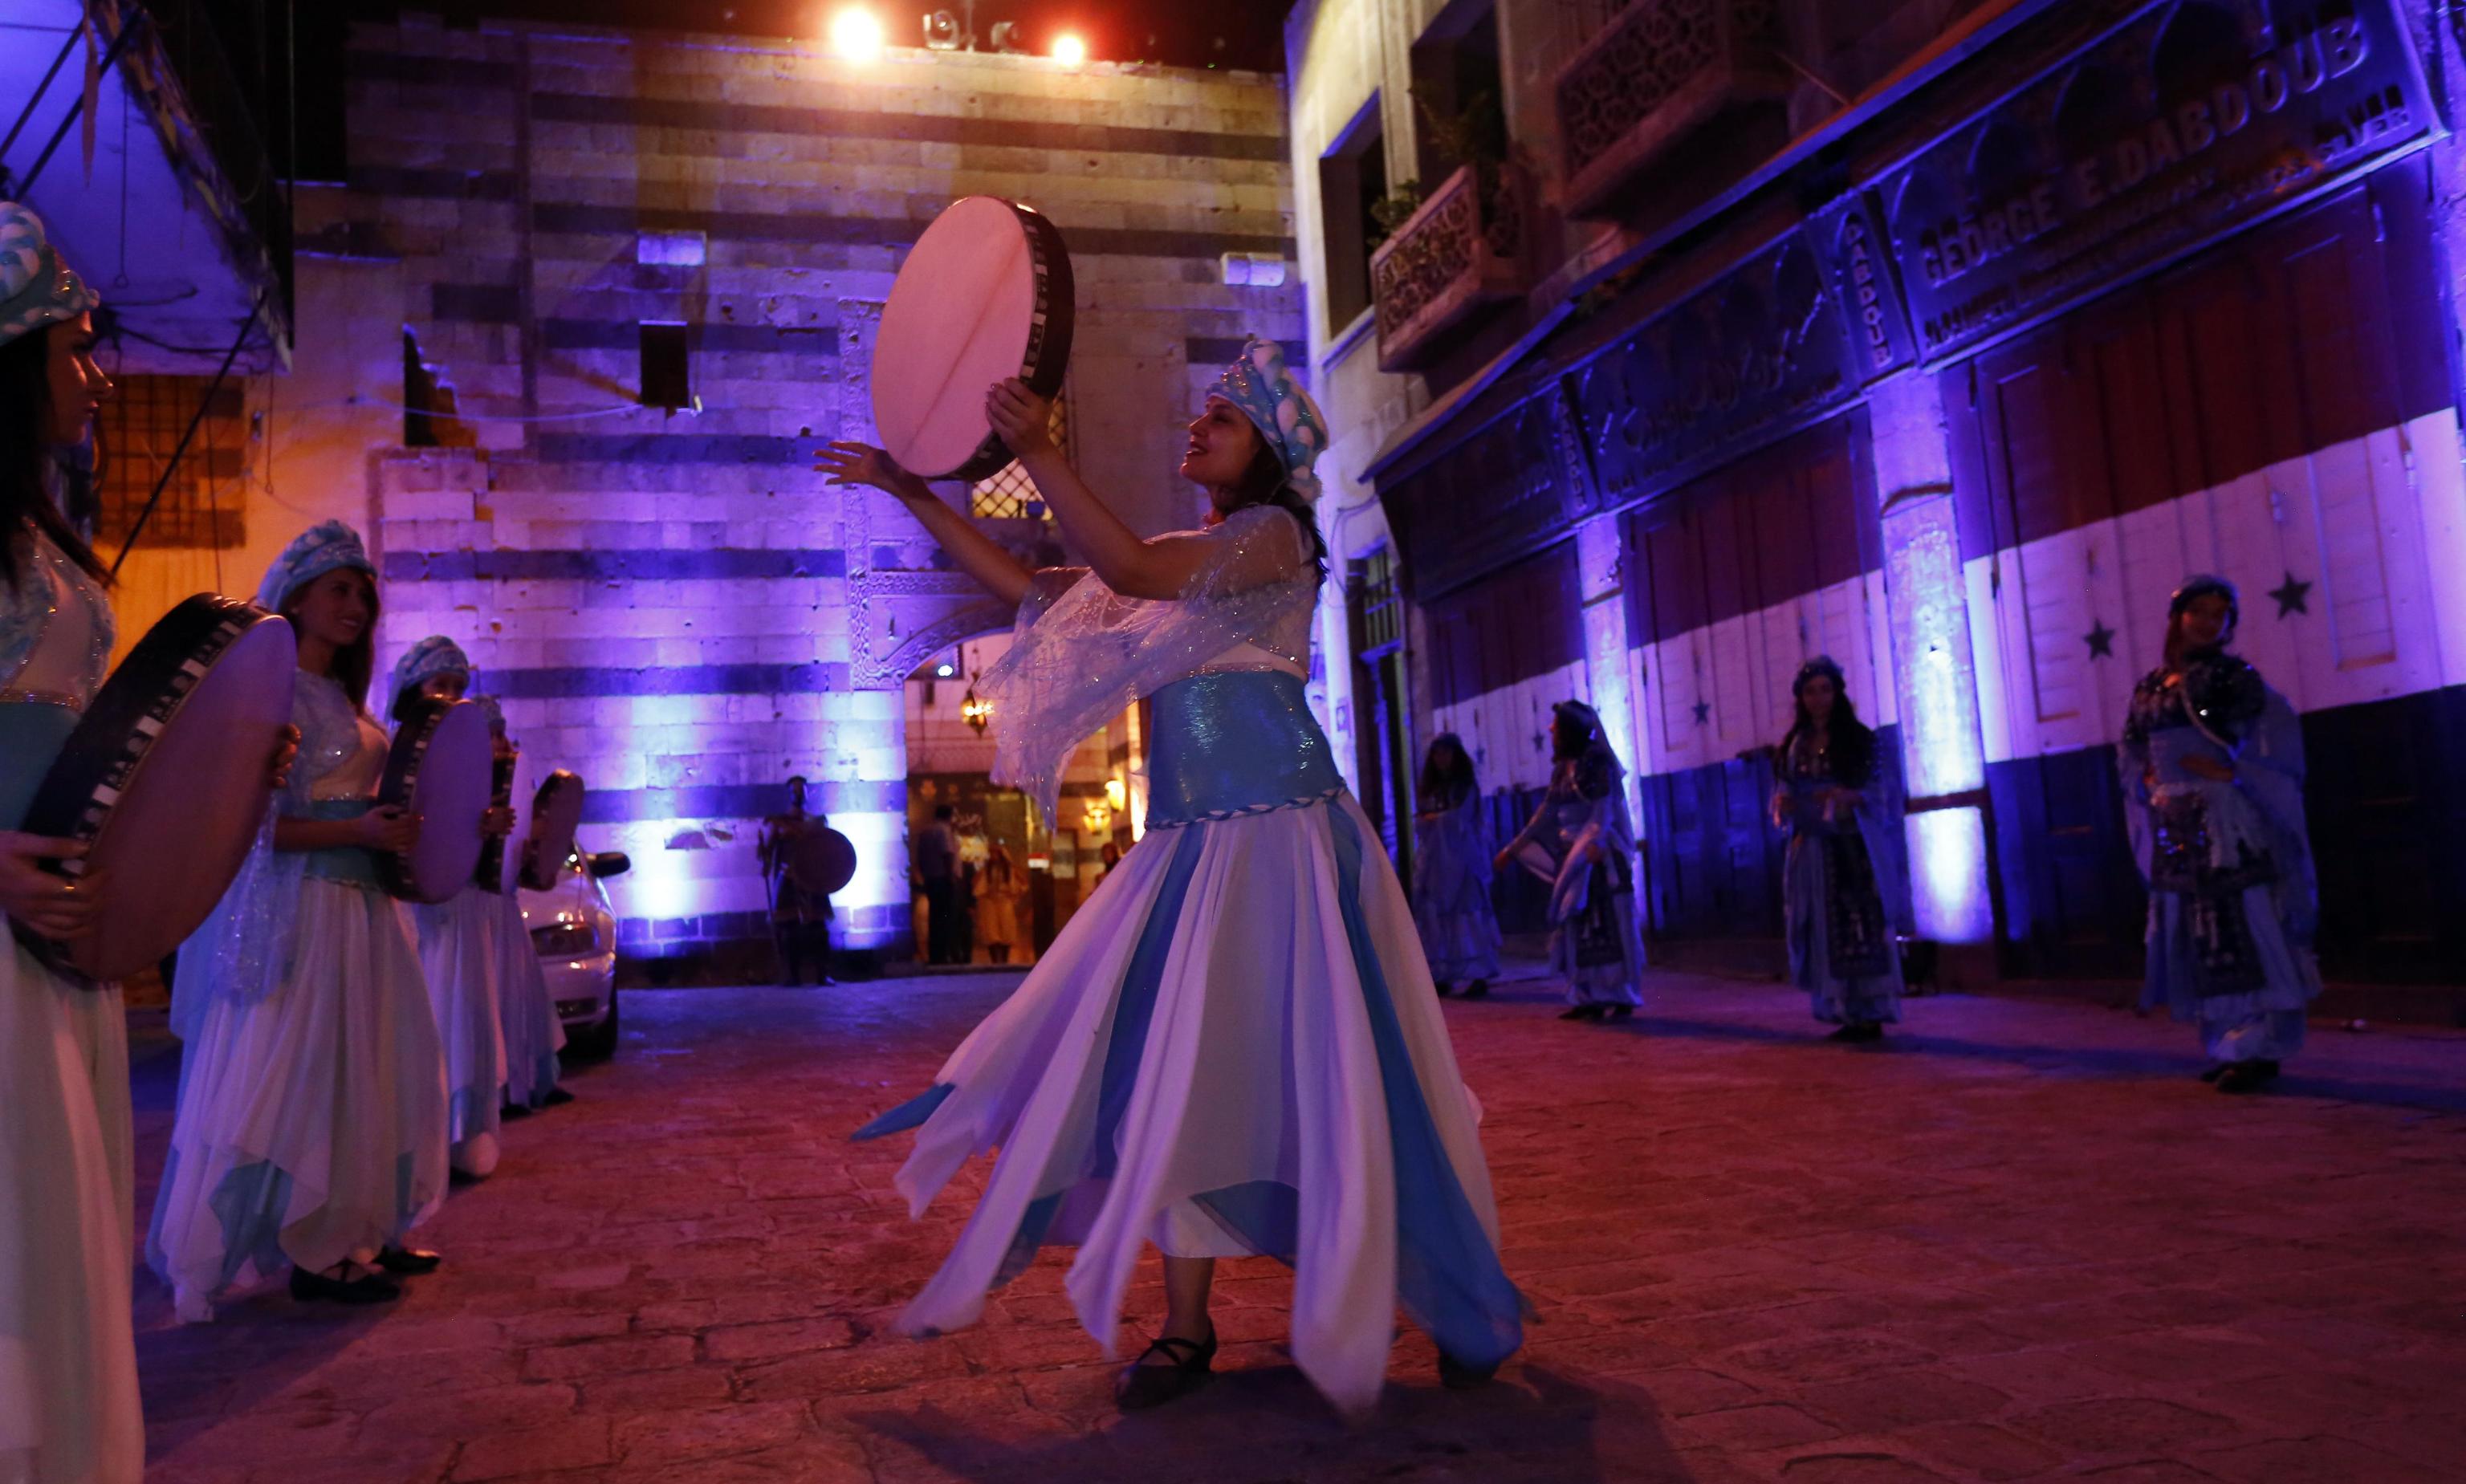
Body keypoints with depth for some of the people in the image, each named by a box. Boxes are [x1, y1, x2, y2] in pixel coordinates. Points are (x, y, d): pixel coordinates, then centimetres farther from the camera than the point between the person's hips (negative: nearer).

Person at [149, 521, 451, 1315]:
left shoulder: (341, 697, 17)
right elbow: (252, 822, -16)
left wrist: (405, 826, 14)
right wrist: (359, 833, -21)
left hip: (362, 905, 9)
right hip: (298, 906, -9)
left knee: (369, 1072, 10)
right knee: (301, 1077, -2)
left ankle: (358, 1234, 20)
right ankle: (310, 1255, 6)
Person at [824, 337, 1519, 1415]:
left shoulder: (1275, 534, -3)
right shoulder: (1180, 557, 20)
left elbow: (1134, 573, -20)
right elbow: (1026, 587, 20)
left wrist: (1040, 454, -24)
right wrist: (913, 494, 17)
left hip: (1281, 837, -7)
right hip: (1192, 842, 7)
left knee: (1321, 1065, -4)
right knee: (1178, 1072, 3)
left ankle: (1460, 1307, 13)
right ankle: (1187, 1328, 12)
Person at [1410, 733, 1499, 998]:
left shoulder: (1467, 786, 4)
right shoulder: (1430, 789, 15)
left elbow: (1460, 818, -8)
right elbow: (1420, 824, 8)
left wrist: (1434, 819, 0)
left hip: (1462, 859, -4)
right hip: (1435, 861, 5)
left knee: (1468, 914, -10)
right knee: (1436, 917, 0)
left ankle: (1479, 976, -13)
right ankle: (1442, 977, 2)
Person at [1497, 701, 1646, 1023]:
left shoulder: (1597, 761, -8)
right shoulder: (1563, 768, 13)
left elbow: (1604, 808, -21)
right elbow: (1545, 815, 17)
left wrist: (1596, 841, -39)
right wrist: (1512, 849, 19)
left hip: (1600, 856, -8)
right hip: (1573, 859, 8)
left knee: (1610, 925, -5)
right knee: (1577, 926, 6)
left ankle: (1623, 998, -1)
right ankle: (1590, 999, 9)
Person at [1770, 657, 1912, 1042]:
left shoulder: (1860, 738, 0)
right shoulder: (1794, 745, 10)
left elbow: (1883, 791, -3)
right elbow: (1784, 794, 14)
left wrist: (1849, 796, -22)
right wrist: (1782, 805, -9)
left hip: (1855, 849, -4)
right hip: (1814, 851, 4)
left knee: (1863, 931, -7)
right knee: (1826, 934, 4)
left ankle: (1872, 1015, -2)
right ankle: (1848, 1015, 10)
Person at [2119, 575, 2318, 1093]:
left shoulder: (2237, 678, -1)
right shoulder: (2151, 687, 12)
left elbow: (2279, 734, -6)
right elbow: (2132, 755, 18)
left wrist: (2231, 771, -16)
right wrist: (2148, 785, -1)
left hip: (2229, 825, -5)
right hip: (2177, 830, 5)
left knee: (2243, 929, -7)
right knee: (2198, 938, 8)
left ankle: (2258, 1047, -4)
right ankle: (2226, 1046, 15)